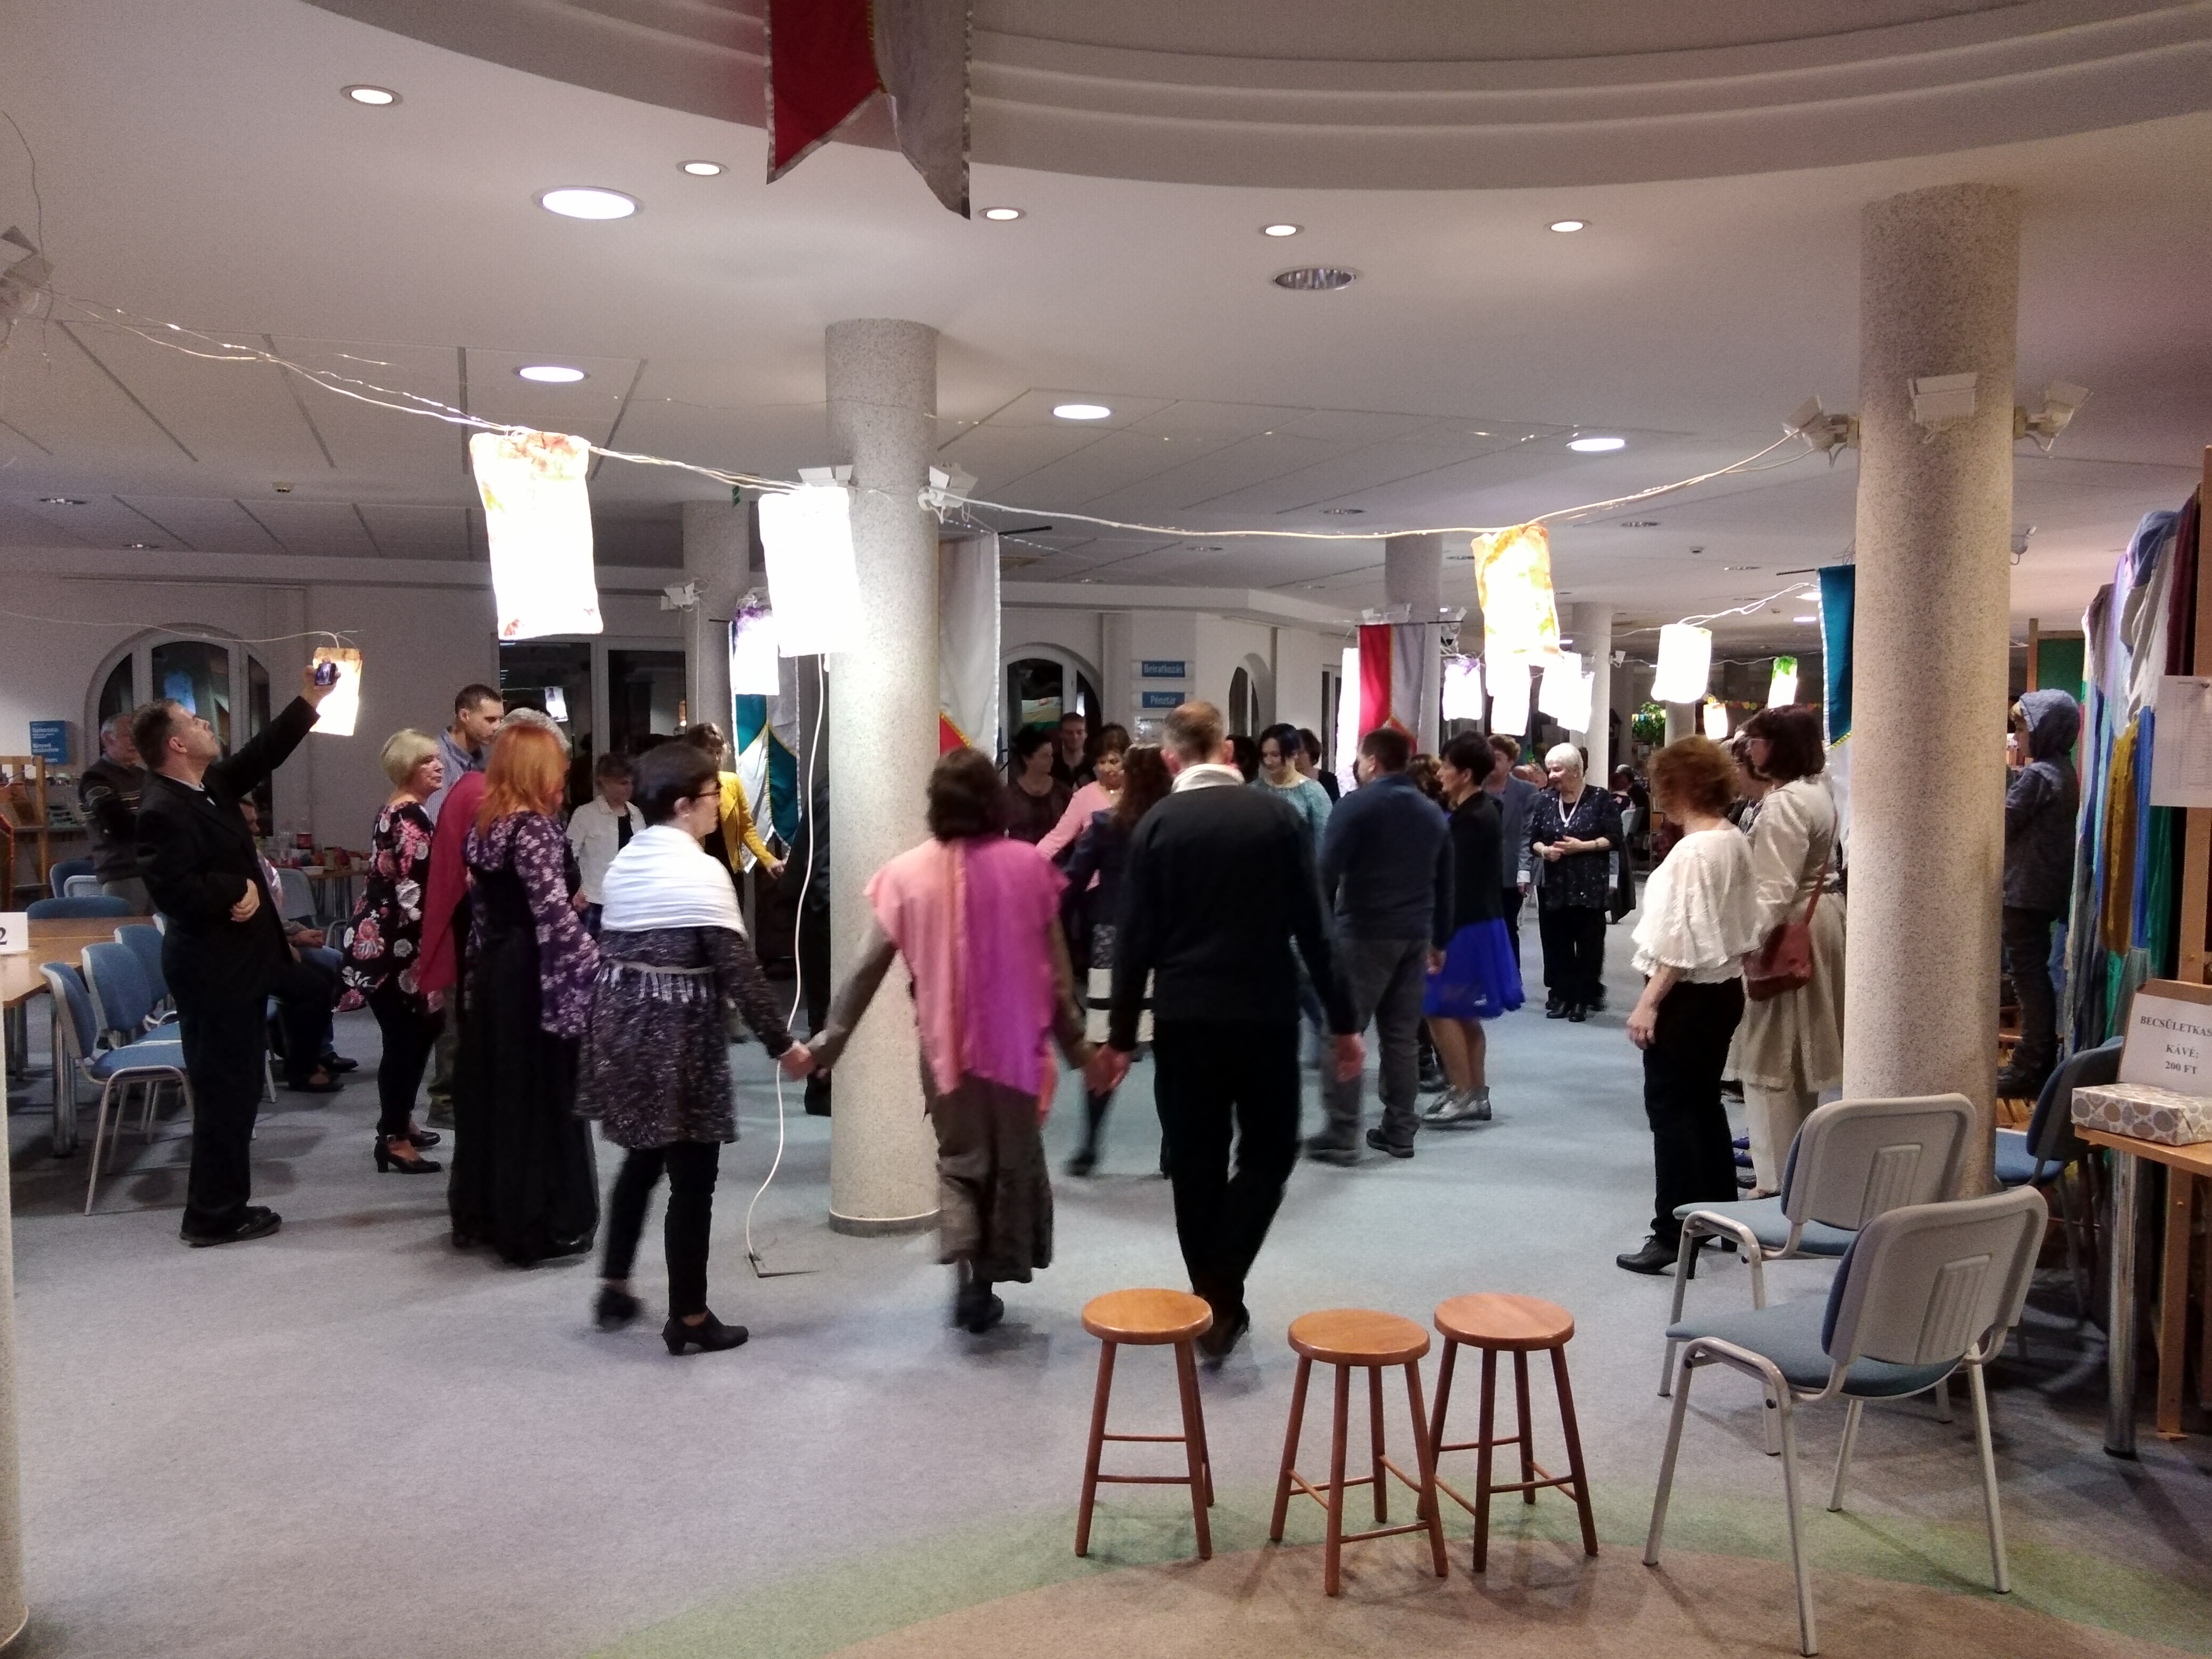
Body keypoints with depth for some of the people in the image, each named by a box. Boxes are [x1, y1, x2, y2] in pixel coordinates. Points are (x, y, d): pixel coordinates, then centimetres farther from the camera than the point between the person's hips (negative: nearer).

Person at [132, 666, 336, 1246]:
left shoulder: (210, 785, 7)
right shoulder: (162, 811, -21)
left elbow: (261, 755, 20)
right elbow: (176, 892, -30)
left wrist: (308, 701, 15)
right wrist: (239, 889, -15)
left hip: (234, 961, 10)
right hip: (214, 969, -10)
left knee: (233, 1088, 17)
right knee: (226, 1091, -2)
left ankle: (222, 1204, 28)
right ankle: (214, 1216, 9)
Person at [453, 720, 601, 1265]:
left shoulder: (485, 824, 10)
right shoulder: (535, 828, -16)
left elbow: (481, 899, 15)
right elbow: (555, 913, -24)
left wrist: (483, 962, 21)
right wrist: (598, 969, -23)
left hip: (493, 970, 9)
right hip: (531, 977, -9)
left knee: (492, 1090, 15)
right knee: (541, 1097, -1)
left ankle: (483, 1212, 25)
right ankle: (541, 1226, 6)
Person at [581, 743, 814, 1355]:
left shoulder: (621, 864, 7)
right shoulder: (701, 873, -17)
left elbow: (609, 949, 11)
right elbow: (739, 970, -18)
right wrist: (782, 1042, -10)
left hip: (622, 1027, 8)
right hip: (680, 1036, -8)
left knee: (641, 1159, 24)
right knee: (691, 1178, 3)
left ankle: (614, 1287, 30)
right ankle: (689, 1318, 12)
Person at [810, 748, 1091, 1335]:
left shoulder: (907, 873, -5)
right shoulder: (1028, 865, -6)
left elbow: (868, 967, -4)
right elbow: (1056, 965, -2)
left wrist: (832, 1037, 5)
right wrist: (1074, 1038, 9)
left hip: (946, 1042, 1)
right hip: (1016, 1039, 0)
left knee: (959, 1158, 17)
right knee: (1011, 1160, 16)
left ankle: (965, 1272, -4)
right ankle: (987, 1280, 20)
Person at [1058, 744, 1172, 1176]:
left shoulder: (1105, 826, -2)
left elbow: (1073, 885, -4)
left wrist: (1070, 942, 2)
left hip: (1112, 945, 0)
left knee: (1105, 1049, 6)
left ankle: (1089, 1145, 8)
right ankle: (1172, 1146, 10)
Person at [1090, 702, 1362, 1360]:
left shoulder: (1156, 825, -1)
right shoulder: (1277, 817, -2)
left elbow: (1135, 940, -2)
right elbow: (1312, 928, -2)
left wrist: (1121, 1036, 5)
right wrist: (1343, 1022, 5)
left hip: (1184, 1019, 1)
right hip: (1266, 1016, 0)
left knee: (1196, 1165, 12)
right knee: (1269, 1152, 13)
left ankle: (1210, 1301, 17)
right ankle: (1222, 1295, -1)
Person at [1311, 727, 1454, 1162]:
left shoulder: (1357, 805, -6)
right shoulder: (1433, 812, 15)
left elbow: (1327, 872, -15)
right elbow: (1445, 884, 17)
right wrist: (1439, 939, 21)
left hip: (1364, 932, -6)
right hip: (1415, 935, 6)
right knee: (1402, 1035, 11)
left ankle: (1341, 1136, -4)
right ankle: (1400, 1132, 14)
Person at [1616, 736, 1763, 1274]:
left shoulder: (1692, 851, -20)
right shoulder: (1736, 840, 7)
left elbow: (1679, 940, -21)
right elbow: (1741, 922, 13)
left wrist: (1648, 1002, -17)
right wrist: (1731, 969, 20)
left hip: (1689, 994, -9)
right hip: (1726, 988, 9)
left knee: (1671, 1107, -3)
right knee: (1704, 1103, 19)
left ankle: (1672, 1234, -1)